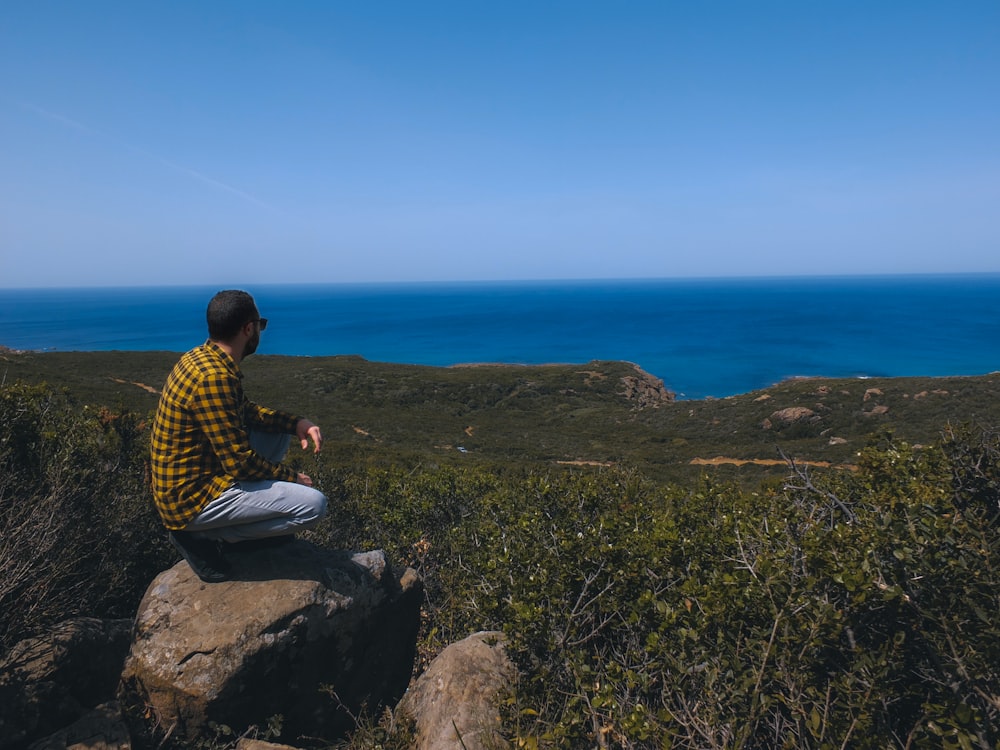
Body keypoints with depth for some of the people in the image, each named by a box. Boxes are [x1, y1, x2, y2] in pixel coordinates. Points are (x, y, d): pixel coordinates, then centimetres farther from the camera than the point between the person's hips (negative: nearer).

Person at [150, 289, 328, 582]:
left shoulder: (203, 358, 3)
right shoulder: (214, 377, -26)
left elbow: (246, 411, 16)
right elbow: (240, 462, -25)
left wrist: (296, 422, 0)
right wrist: (291, 477, -8)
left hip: (183, 482, 10)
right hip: (191, 497, -10)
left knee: (279, 431, 17)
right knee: (313, 504, -17)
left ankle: (253, 515, 14)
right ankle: (203, 535, -4)